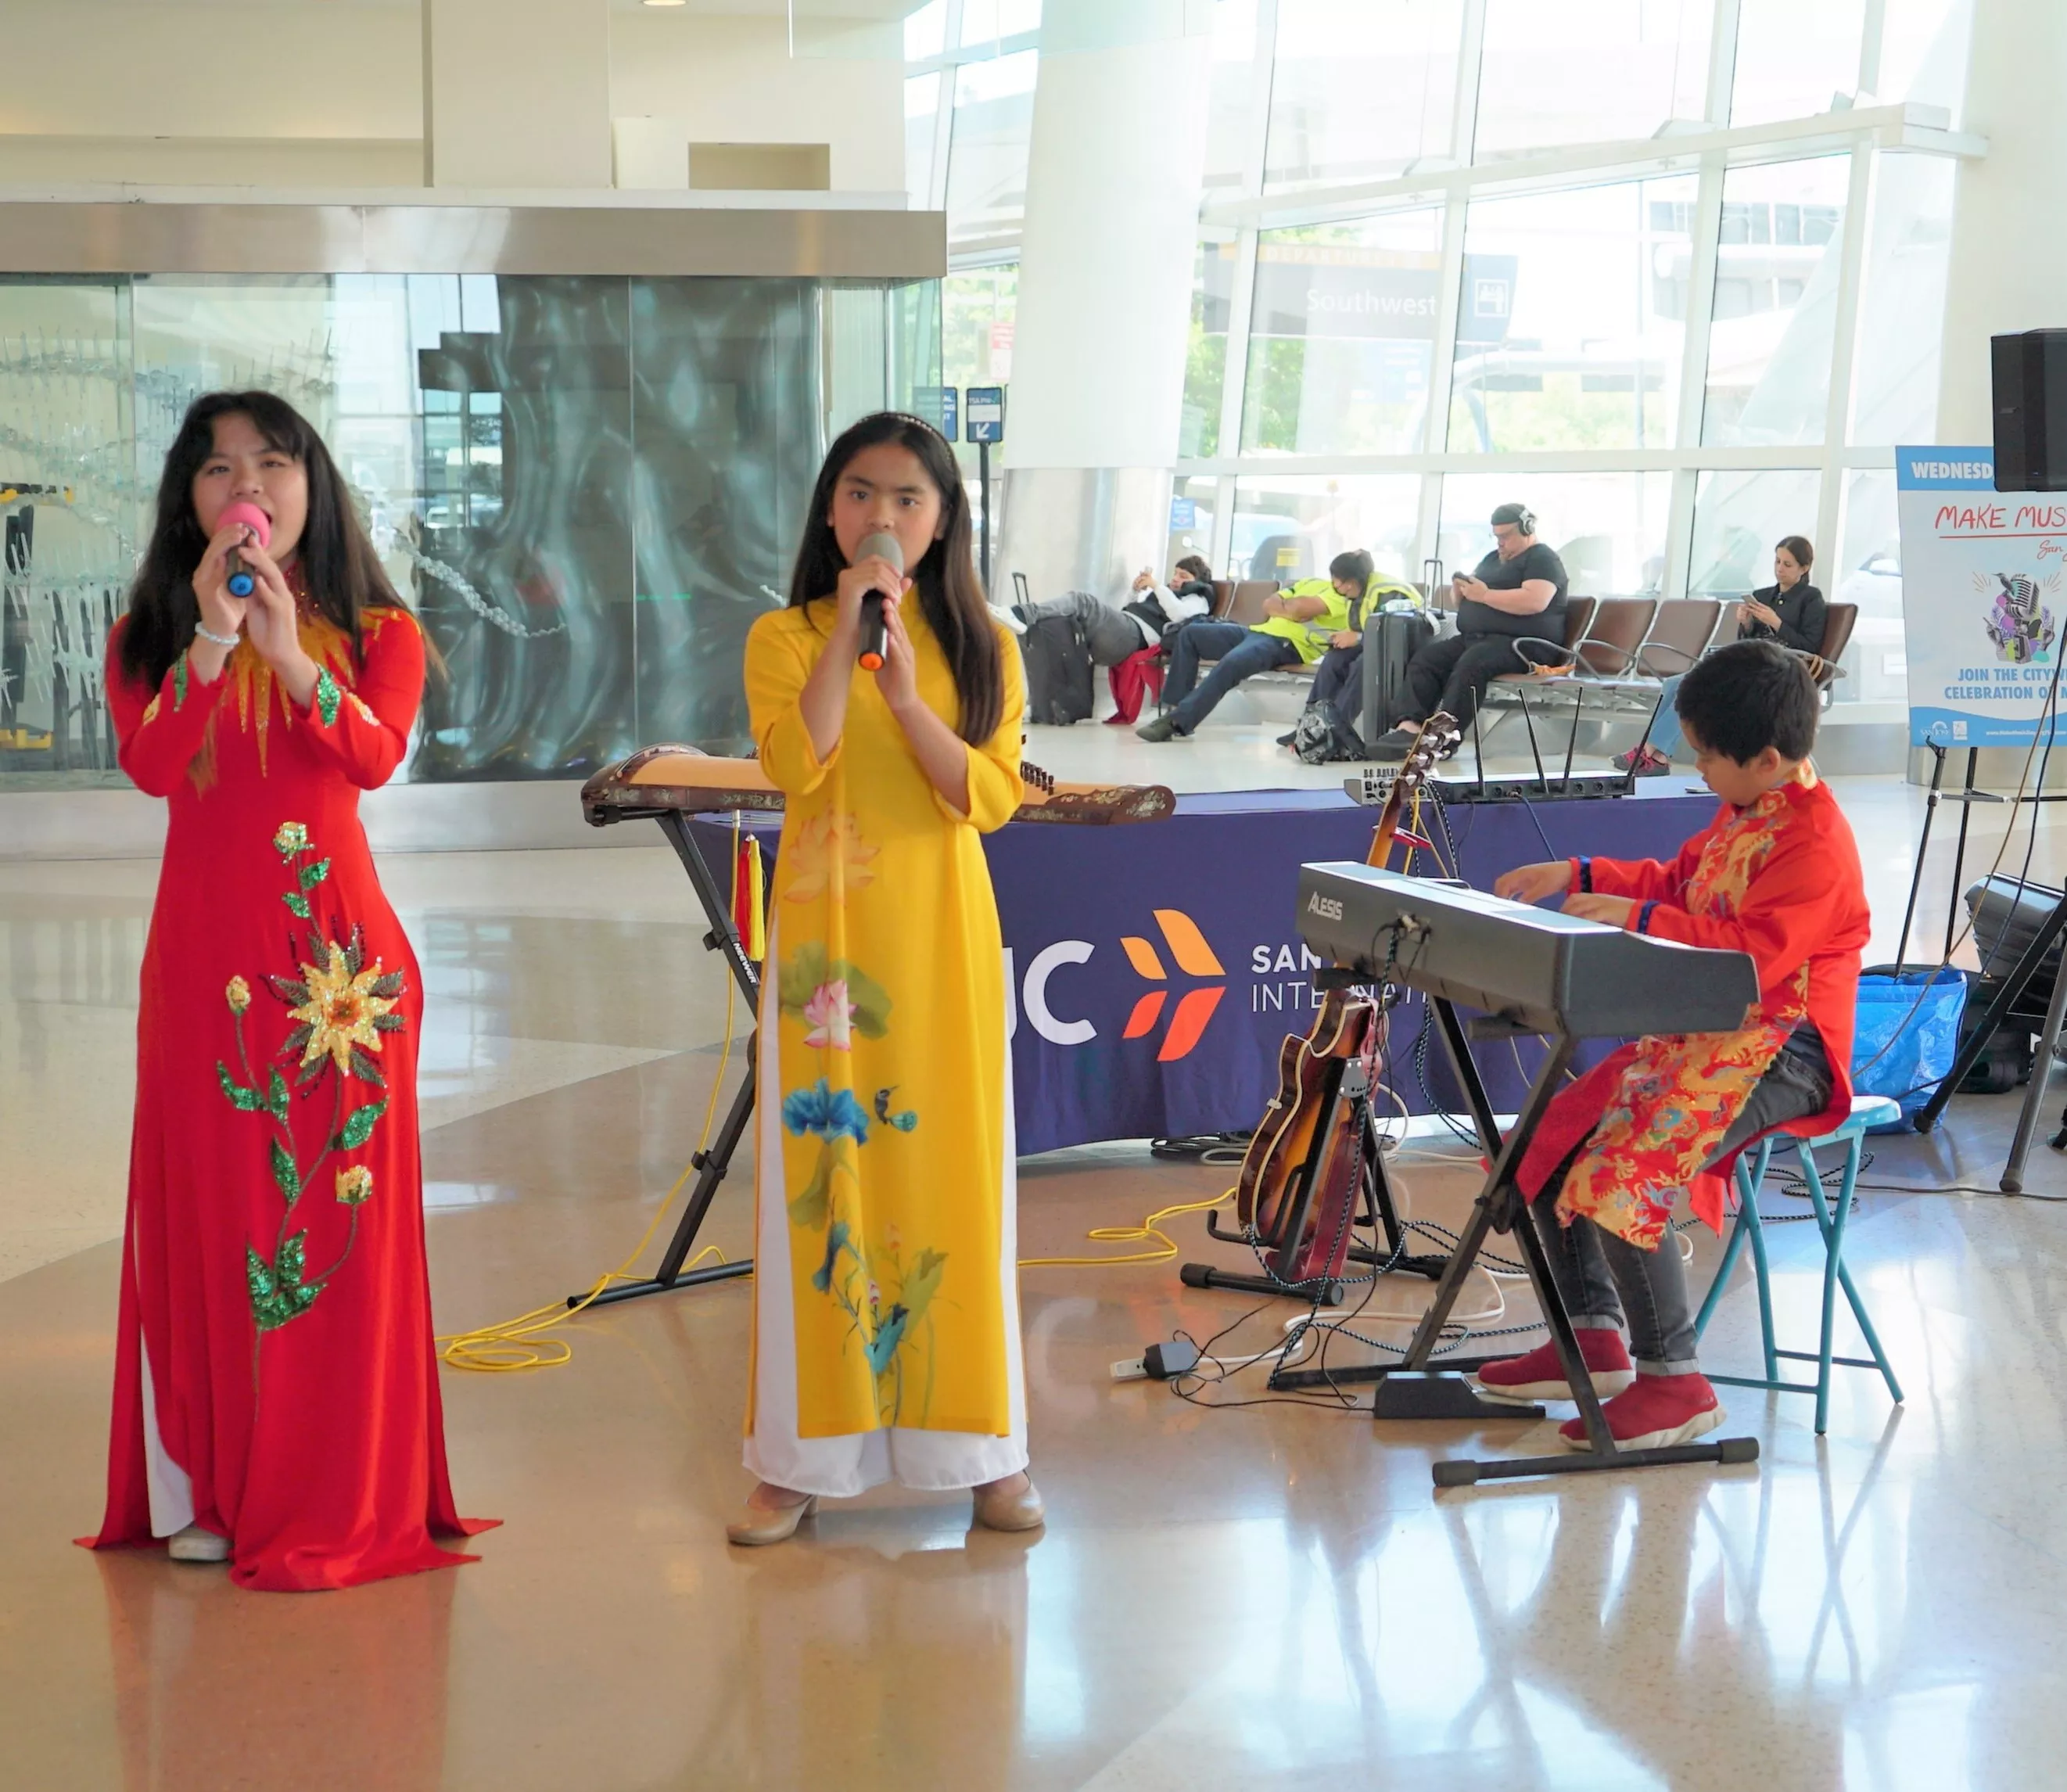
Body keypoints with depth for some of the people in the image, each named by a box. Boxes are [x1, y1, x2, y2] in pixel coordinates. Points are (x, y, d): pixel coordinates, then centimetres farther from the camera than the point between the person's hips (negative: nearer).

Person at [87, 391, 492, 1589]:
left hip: (337, 945, -1)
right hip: (205, 950, 1)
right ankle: (204, 1490, 12)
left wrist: (289, 652, -26)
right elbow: (151, 768, -10)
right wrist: (211, 640, -20)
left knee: (340, 1203, 2)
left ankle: (332, 1496, 12)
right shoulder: (151, 636, 9)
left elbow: (378, 756, -14)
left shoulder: (375, 631, 6)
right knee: (210, 1202, 2)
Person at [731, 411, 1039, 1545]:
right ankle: (804, 1459, 9)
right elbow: (793, 762, -15)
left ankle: (980, 1448, 14)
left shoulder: (979, 646, 7)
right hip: (827, 936, -1)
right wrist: (846, 630, -16)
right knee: (820, 1172, 1)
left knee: (950, 1173, 4)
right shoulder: (786, 636, 3)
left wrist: (907, 695, -15)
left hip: (942, 942, 1)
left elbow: (994, 796, -5)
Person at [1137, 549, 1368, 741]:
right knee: (1189, 633, -2)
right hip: (1257, 632, 9)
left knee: (1232, 663, -38)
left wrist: (1282, 606, 6)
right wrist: (1293, 608, -2)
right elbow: (1269, 605, 17)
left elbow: (1299, 609, -15)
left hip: (1286, 646, -9)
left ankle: (1178, 722, -37)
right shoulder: (1312, 584, 26)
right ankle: (1175, 708, -11)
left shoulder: (1342, 598, 0)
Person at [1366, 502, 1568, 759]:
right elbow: (1467, 604, 30)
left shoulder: (1543, 560, -1)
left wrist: (1484, 595, -15)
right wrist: (1463, 591, 5)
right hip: (1475, 637, 9)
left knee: (1471, 663, -37)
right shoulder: (1492, 560, 26)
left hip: (1522, 643, -9)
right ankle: (1409, 725, -33)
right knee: (1423, 660, -15)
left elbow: (1535, 601, -20)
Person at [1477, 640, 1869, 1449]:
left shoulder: (1815, 845, -18)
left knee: (1619, 1175, -27)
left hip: (1774, 1054, -11)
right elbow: (1677, 880, 29)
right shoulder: (1741, 816, 14)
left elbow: (1755, 953, -27)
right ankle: (1593, 1337, 14)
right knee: (1544, 1140, 6)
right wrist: (1580, 877, 18)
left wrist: (1641, 919, -27)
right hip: (1699, 1034, 11)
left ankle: (1674, 1379, -15)